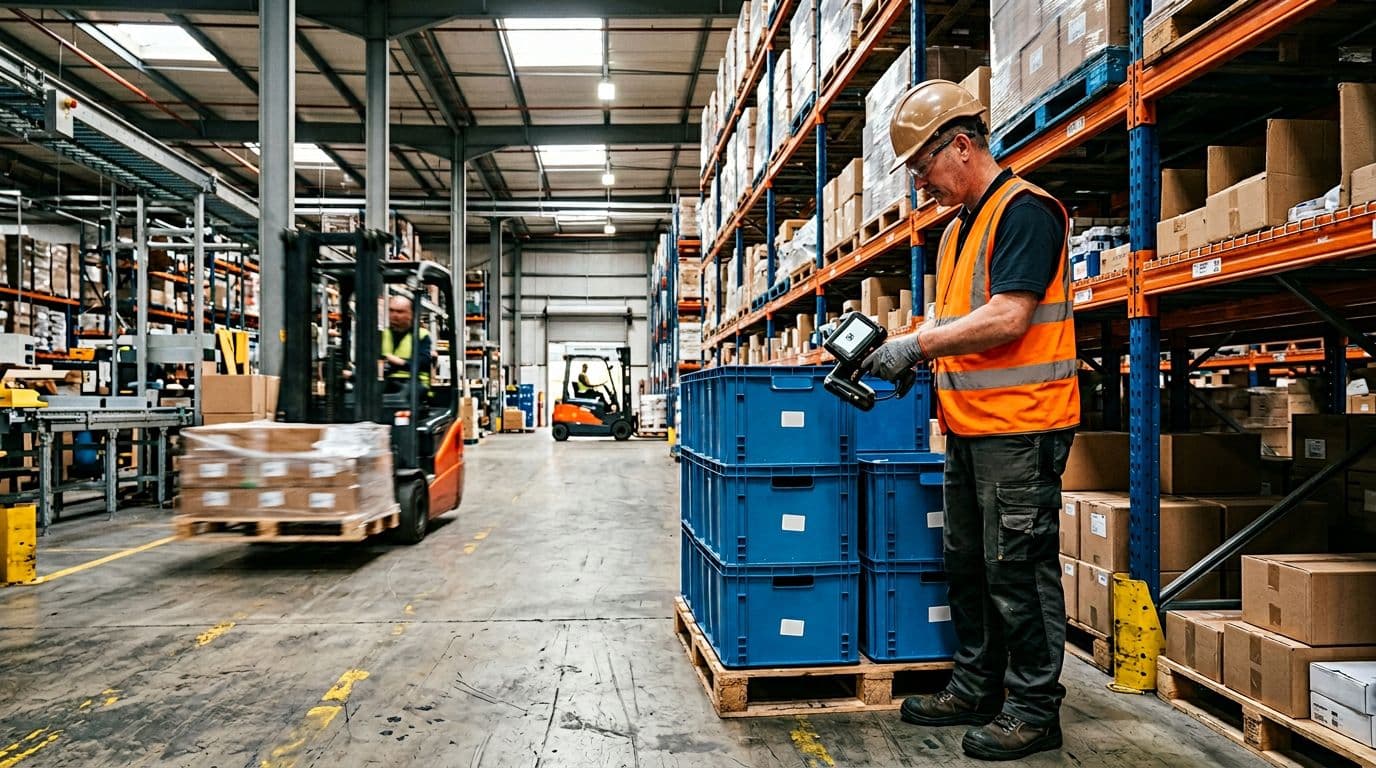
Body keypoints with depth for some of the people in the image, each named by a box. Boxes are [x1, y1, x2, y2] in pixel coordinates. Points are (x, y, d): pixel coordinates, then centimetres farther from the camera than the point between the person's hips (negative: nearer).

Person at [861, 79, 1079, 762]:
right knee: (967, 564, 15)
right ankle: (975, 690, 29)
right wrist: (903, 349, 6)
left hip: (1019, 428, -9)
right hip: (967, 427, 10)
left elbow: (1008, 318, -21)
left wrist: (918, 346, -16)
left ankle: (1033, 710, 14)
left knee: (1018, 570, -1)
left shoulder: (1024, 210, -11)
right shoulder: (956, 230, 18)